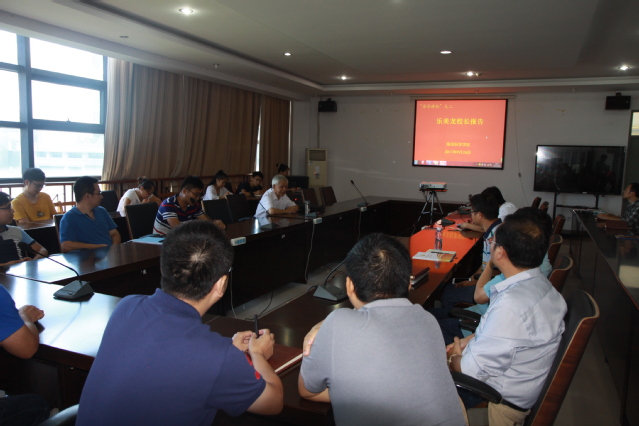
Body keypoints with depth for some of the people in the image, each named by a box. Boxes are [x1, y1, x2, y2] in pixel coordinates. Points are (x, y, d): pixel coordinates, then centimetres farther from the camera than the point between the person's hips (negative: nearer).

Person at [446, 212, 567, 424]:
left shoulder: (511, 305, -36)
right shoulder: (540, 284, -6)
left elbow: (474, 369, -27)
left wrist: (454, 357, -7)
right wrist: (468, 341, 4)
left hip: (502, 397, -8)